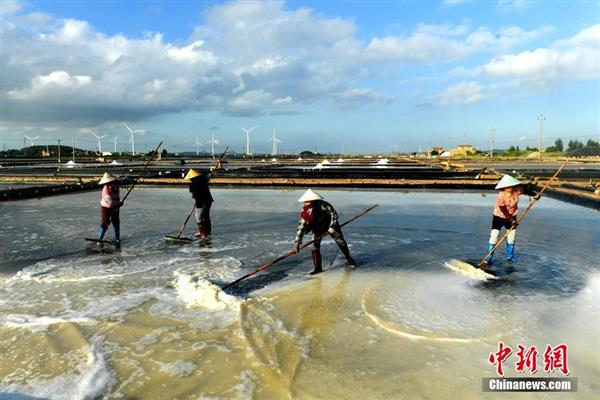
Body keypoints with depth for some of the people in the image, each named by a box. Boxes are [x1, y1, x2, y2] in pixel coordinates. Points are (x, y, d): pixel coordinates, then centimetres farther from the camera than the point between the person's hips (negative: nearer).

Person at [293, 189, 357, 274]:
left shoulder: (323, 205, -34)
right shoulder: (304, 211, -24)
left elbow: (334, 214, -24)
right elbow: (301, 226, -25)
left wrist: (331, 227, -28)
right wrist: (297, 242, -31)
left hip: (331, 225, -2)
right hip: (318, 228, 2)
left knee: (340, 241, 8)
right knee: (314, 245, -13)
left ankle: (349, 258, 34)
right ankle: (318, 268, -3)